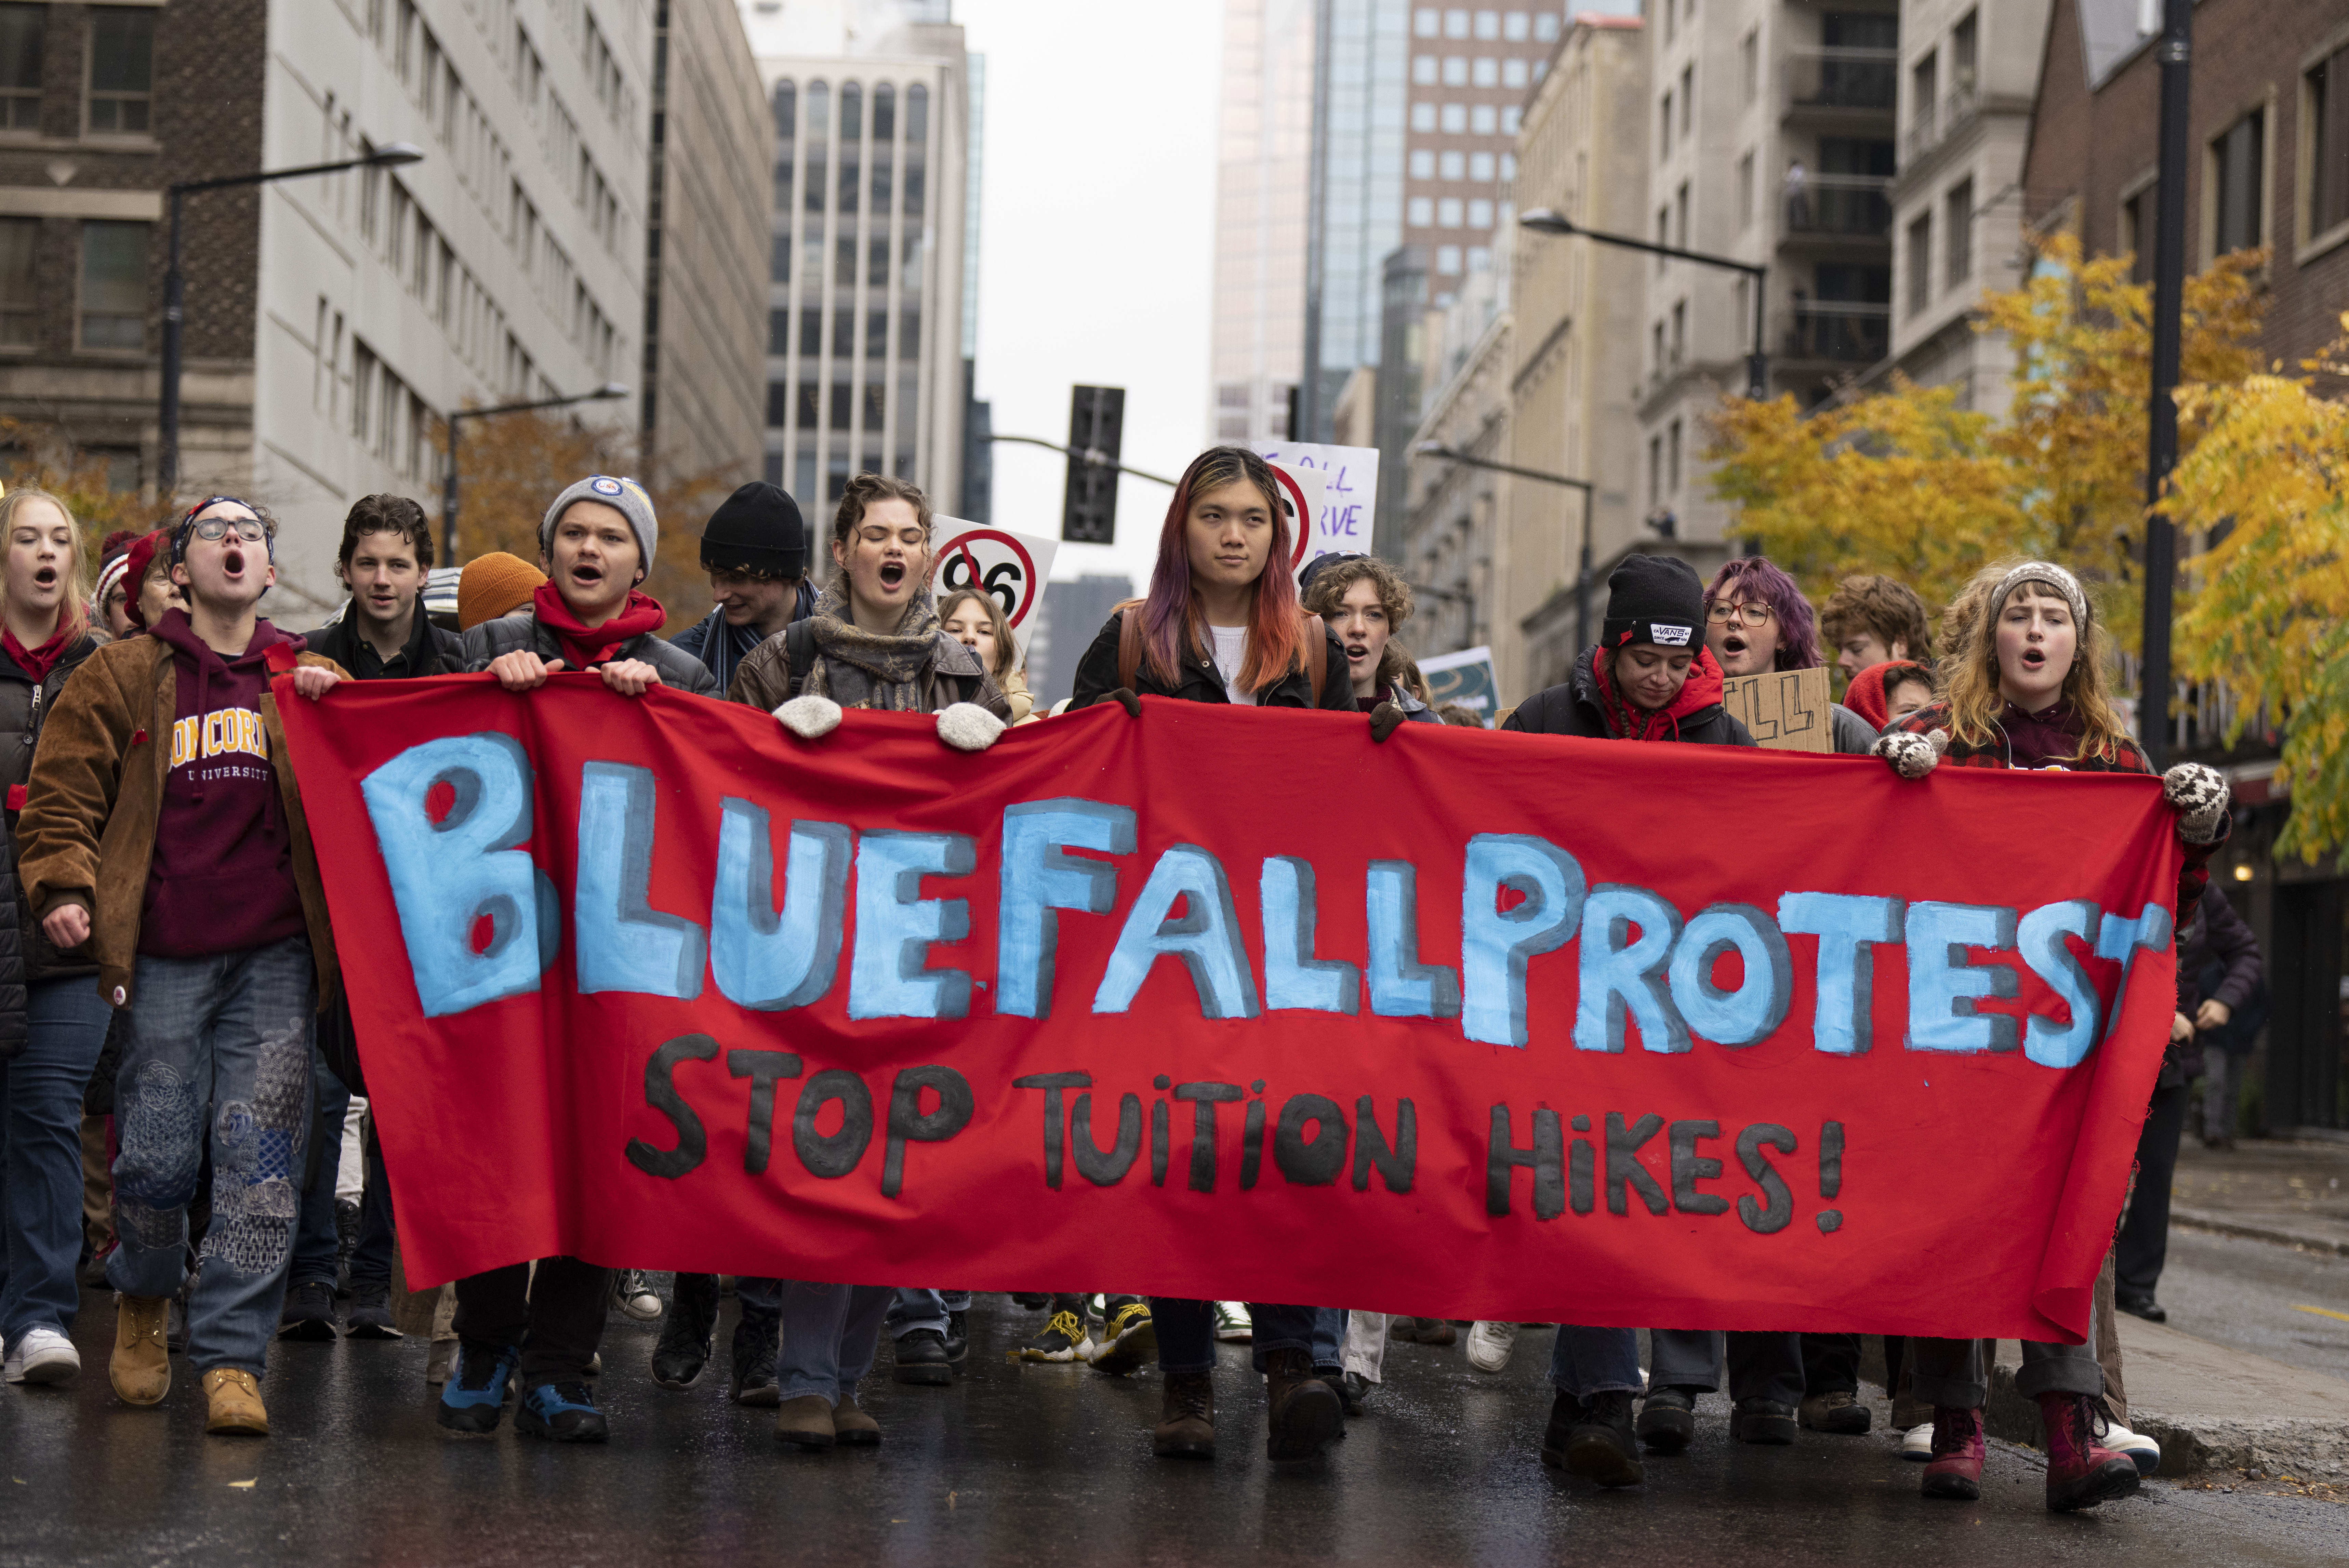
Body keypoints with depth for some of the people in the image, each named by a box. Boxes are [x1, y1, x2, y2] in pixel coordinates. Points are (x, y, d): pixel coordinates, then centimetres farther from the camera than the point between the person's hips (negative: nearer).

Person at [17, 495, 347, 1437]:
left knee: (260, 1158, -7)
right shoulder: (124, 677, 12)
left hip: (276, 953, 1)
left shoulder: (309, 680, 15)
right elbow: (62, 793, 12)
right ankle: (142, 1302, 27)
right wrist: (64, 888, -3)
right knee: (159, 1154, -2)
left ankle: (232, 1359, -1)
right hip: (164, 955, -1)